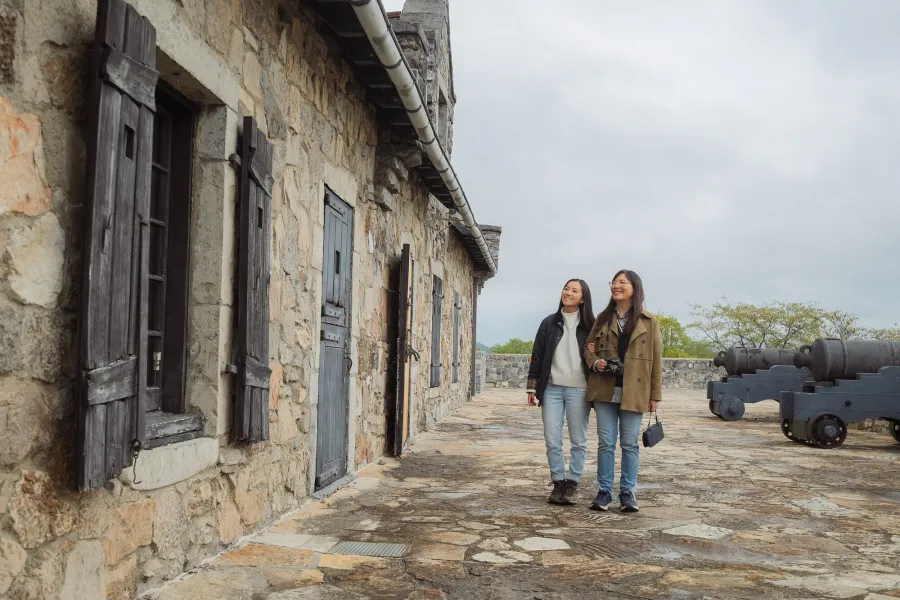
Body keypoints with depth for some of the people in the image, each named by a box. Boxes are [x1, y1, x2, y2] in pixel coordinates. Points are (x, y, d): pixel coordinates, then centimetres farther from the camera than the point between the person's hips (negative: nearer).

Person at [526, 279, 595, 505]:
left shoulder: (589, 326, 2)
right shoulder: (549, 323, 9)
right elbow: (537, 356, 10)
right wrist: (532, 387, 6)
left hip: (578, 389, -2)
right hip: (551, 388, 2)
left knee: (578, 440, 4)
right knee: (552, 440, 2)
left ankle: (572, 484, 14)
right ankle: (558, 482, 14)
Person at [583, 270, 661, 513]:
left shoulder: (649, 322, 5)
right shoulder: (602, 319, 11)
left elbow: (656, 359, 4)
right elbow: (588, 348, 17)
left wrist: (655, 394, 0)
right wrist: (595, 363, -6)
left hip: (634, 392, -2)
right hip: (605, 390, 2)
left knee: (630, 444, 4)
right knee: (605, 443, 4)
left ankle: (627, 493, 13)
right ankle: (604, 491, 11)